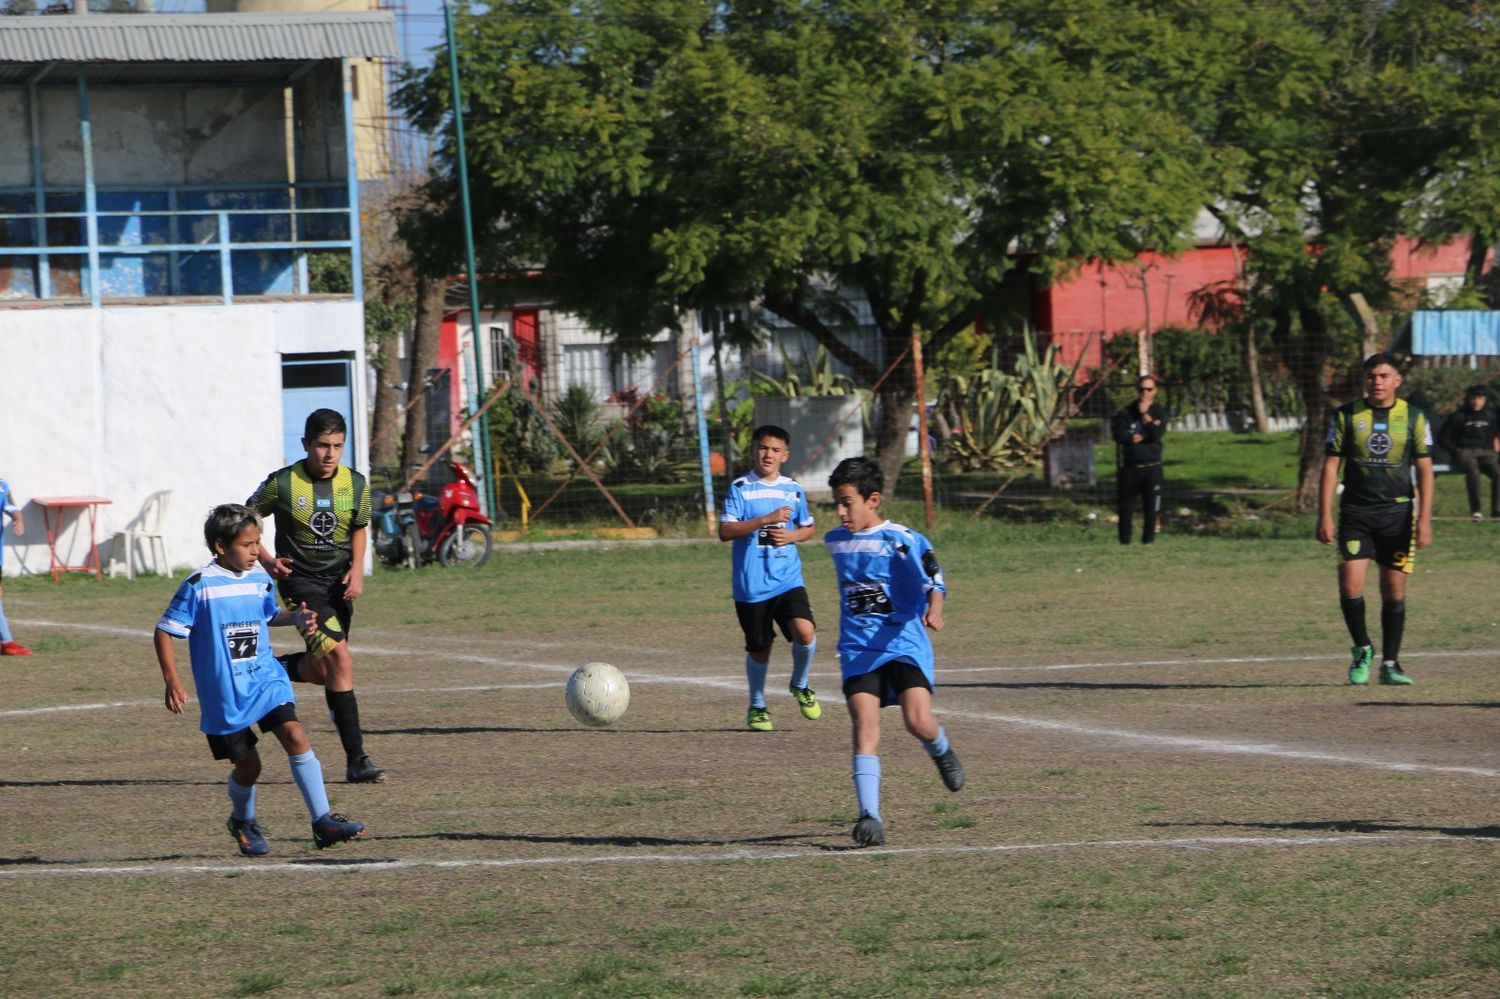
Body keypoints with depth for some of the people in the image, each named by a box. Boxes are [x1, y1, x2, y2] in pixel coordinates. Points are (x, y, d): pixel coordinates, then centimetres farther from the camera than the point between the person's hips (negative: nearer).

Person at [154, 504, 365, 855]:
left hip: (266, 680, 4)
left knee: (294, 735, -17)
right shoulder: (199, 586, -12)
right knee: (247, 765, 1)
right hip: (223, 694, -4)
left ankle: (323, 821, -17)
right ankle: (242, 821, 33)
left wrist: (295, 617, 4)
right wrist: (172, 680, -17)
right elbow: (165, 631, -9)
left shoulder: (260, 580, 5)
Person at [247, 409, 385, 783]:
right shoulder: (282, 483, -12)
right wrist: (266, 560, -13)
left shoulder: (355, 484, -1)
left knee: (321, 670, 9)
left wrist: (357, 569, 0)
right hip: (301, 581, -5)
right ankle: (356, 759, -18)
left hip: (339, 583, 5)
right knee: (340, 660, -19)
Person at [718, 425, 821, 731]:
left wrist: (792, 536, -4)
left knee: (804, 631, -20)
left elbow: (807, 528, 20)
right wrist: (766, 519, -21)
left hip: (788, 579, 2)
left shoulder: (794, 491, 8)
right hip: (751, 585, -2)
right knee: (759, 648, 6)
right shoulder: (740, 488, -4)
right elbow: (725, 531, -13)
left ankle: (800, 686, 7)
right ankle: (757, 707, 29)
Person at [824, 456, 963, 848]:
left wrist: (933, 610, -38)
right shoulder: (836, 541, 10)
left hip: (904, 643, -4)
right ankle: (870, 817, -20)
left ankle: (940, 750, 21)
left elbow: (933, 580, -17)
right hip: (858, 649, 4)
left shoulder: (903, 540, -9)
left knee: (918, 721, -18)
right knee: (864, 723, -15)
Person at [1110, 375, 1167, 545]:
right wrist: (1142, 437, -9)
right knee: (1125, 509, 2)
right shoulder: (1126, 413, 6)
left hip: (1152, 467, 0)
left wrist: (1145, 414, -10)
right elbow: (1118, 435, -8)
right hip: (1130, 467, 0)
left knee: (1152, 510, 0)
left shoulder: (1159, 413, 6)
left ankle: (1148, 542, 7)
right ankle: (1124, 542, 11)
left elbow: (1157, 434, -12)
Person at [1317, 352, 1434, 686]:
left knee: (1394, 591, 2)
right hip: (1356, 513, 0)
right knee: (1350, 587, -11)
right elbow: (1331, 465, 3)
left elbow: (1424, 470, 4)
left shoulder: (1414, 418, 3)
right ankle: (1362, 649, 12)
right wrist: (1325, 516, -4)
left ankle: (1390, 664, 13)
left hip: (1398, 512, 0)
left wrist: (1424, 519, -5)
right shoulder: (1346, 416, 2)